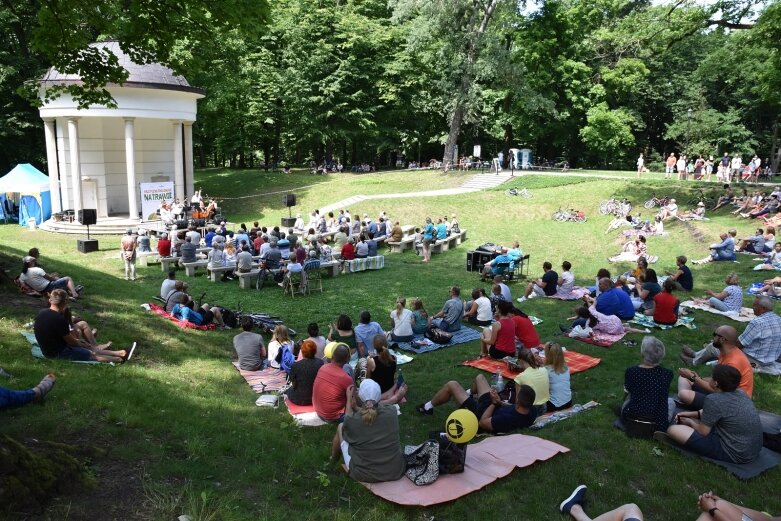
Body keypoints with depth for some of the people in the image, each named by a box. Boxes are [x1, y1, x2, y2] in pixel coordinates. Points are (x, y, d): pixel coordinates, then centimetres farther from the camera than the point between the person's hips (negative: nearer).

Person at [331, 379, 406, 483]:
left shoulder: (352, 420, -22)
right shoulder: (392, 412, -15)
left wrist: (349, 399, 15)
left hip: (364, 476, -2)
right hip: (397, 472, 2)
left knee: (340, 428, 18)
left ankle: (333, 458, 48)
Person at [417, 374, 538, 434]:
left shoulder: (506, 419, -45)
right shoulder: (532, 410, -24)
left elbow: (482, 423, -28)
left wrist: (494, 403, -22)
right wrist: (500, 402, -14)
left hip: (480, 414, -7)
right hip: (493, 407, 7)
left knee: (451, 385, 4)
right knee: (479, 377, 23)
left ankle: (428, 407, 31)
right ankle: (471, 394, 58)